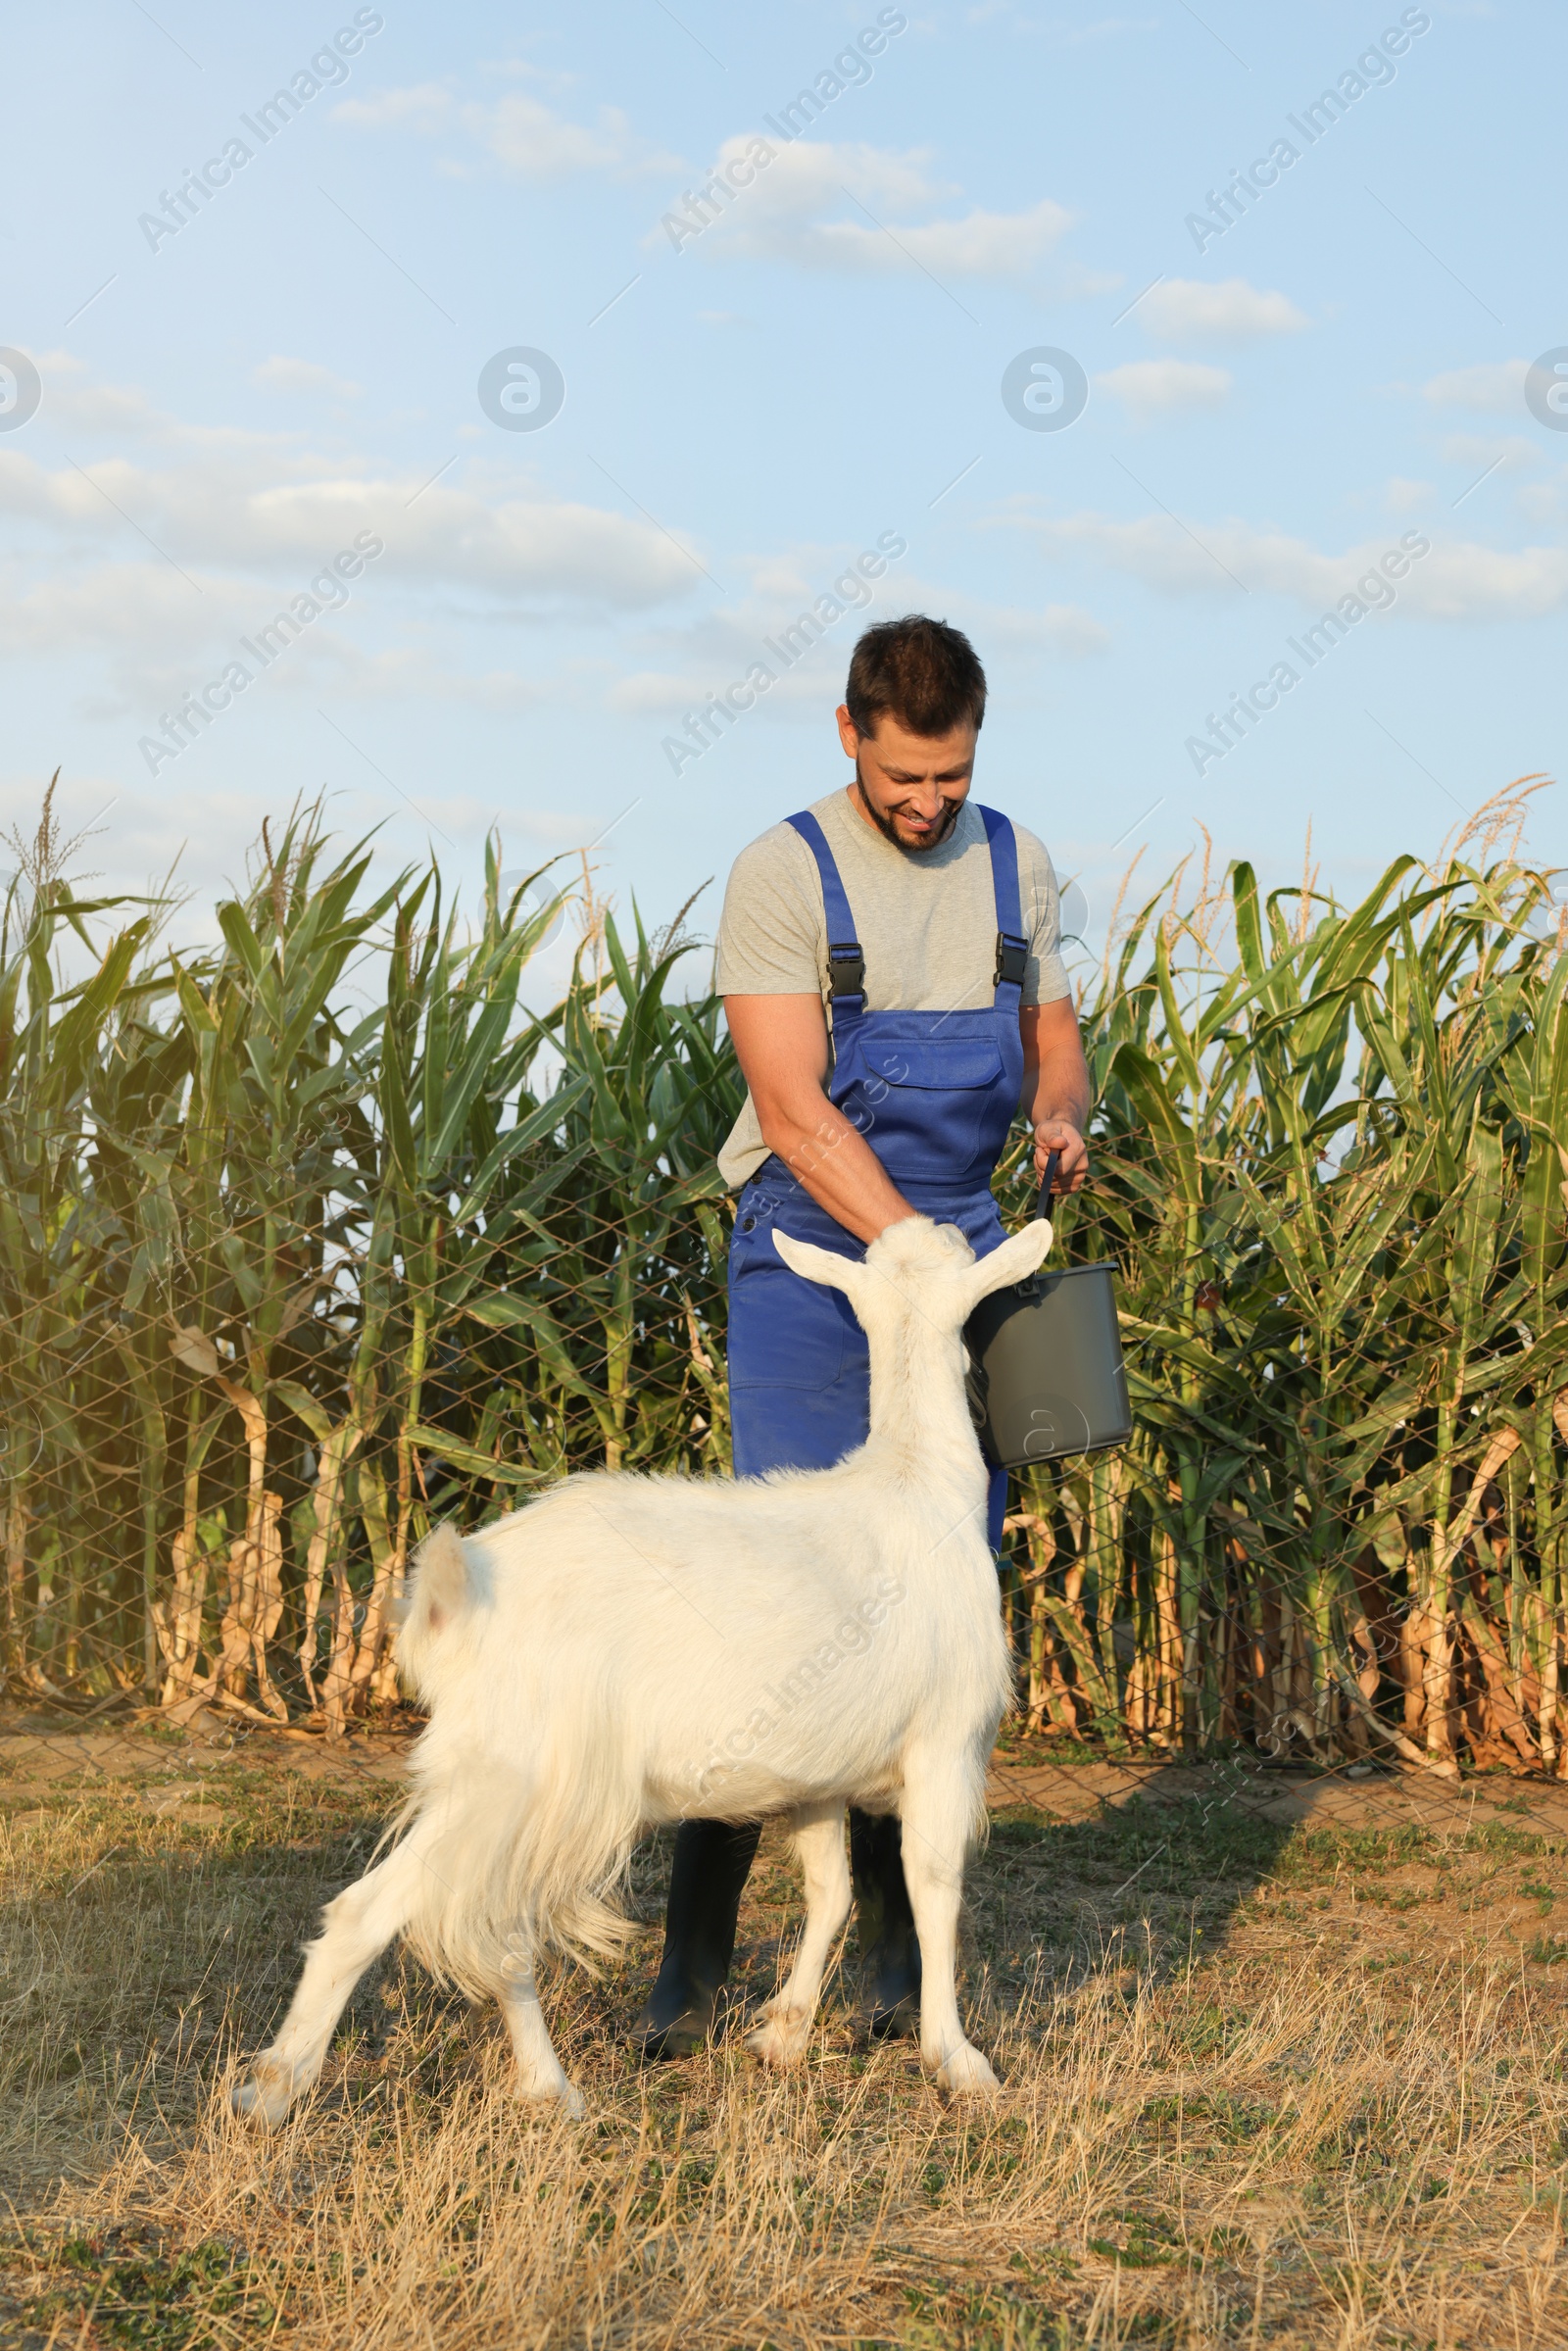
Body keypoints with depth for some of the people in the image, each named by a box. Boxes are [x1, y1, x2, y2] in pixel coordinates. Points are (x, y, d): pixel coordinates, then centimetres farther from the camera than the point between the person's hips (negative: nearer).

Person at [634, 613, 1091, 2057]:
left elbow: (1055, 1045, 16)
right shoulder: (784, 877, -9)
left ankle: (897, 1939, 13)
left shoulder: (1018, 869, 7)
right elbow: (796, 1112, -15)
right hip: (813, 1262, -4)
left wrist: (1060, 1117, -8)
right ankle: (696, 1955, -3)